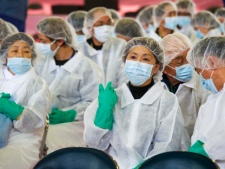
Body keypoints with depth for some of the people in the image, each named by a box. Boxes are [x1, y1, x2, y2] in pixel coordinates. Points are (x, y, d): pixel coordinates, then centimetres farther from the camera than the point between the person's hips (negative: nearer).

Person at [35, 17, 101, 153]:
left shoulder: (87, 68, -4)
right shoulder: (40, 64, 12)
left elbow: (92, 104, -7)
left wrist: (67, 115, -20)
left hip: (73, 123, -4)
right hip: (43, 121, 4)